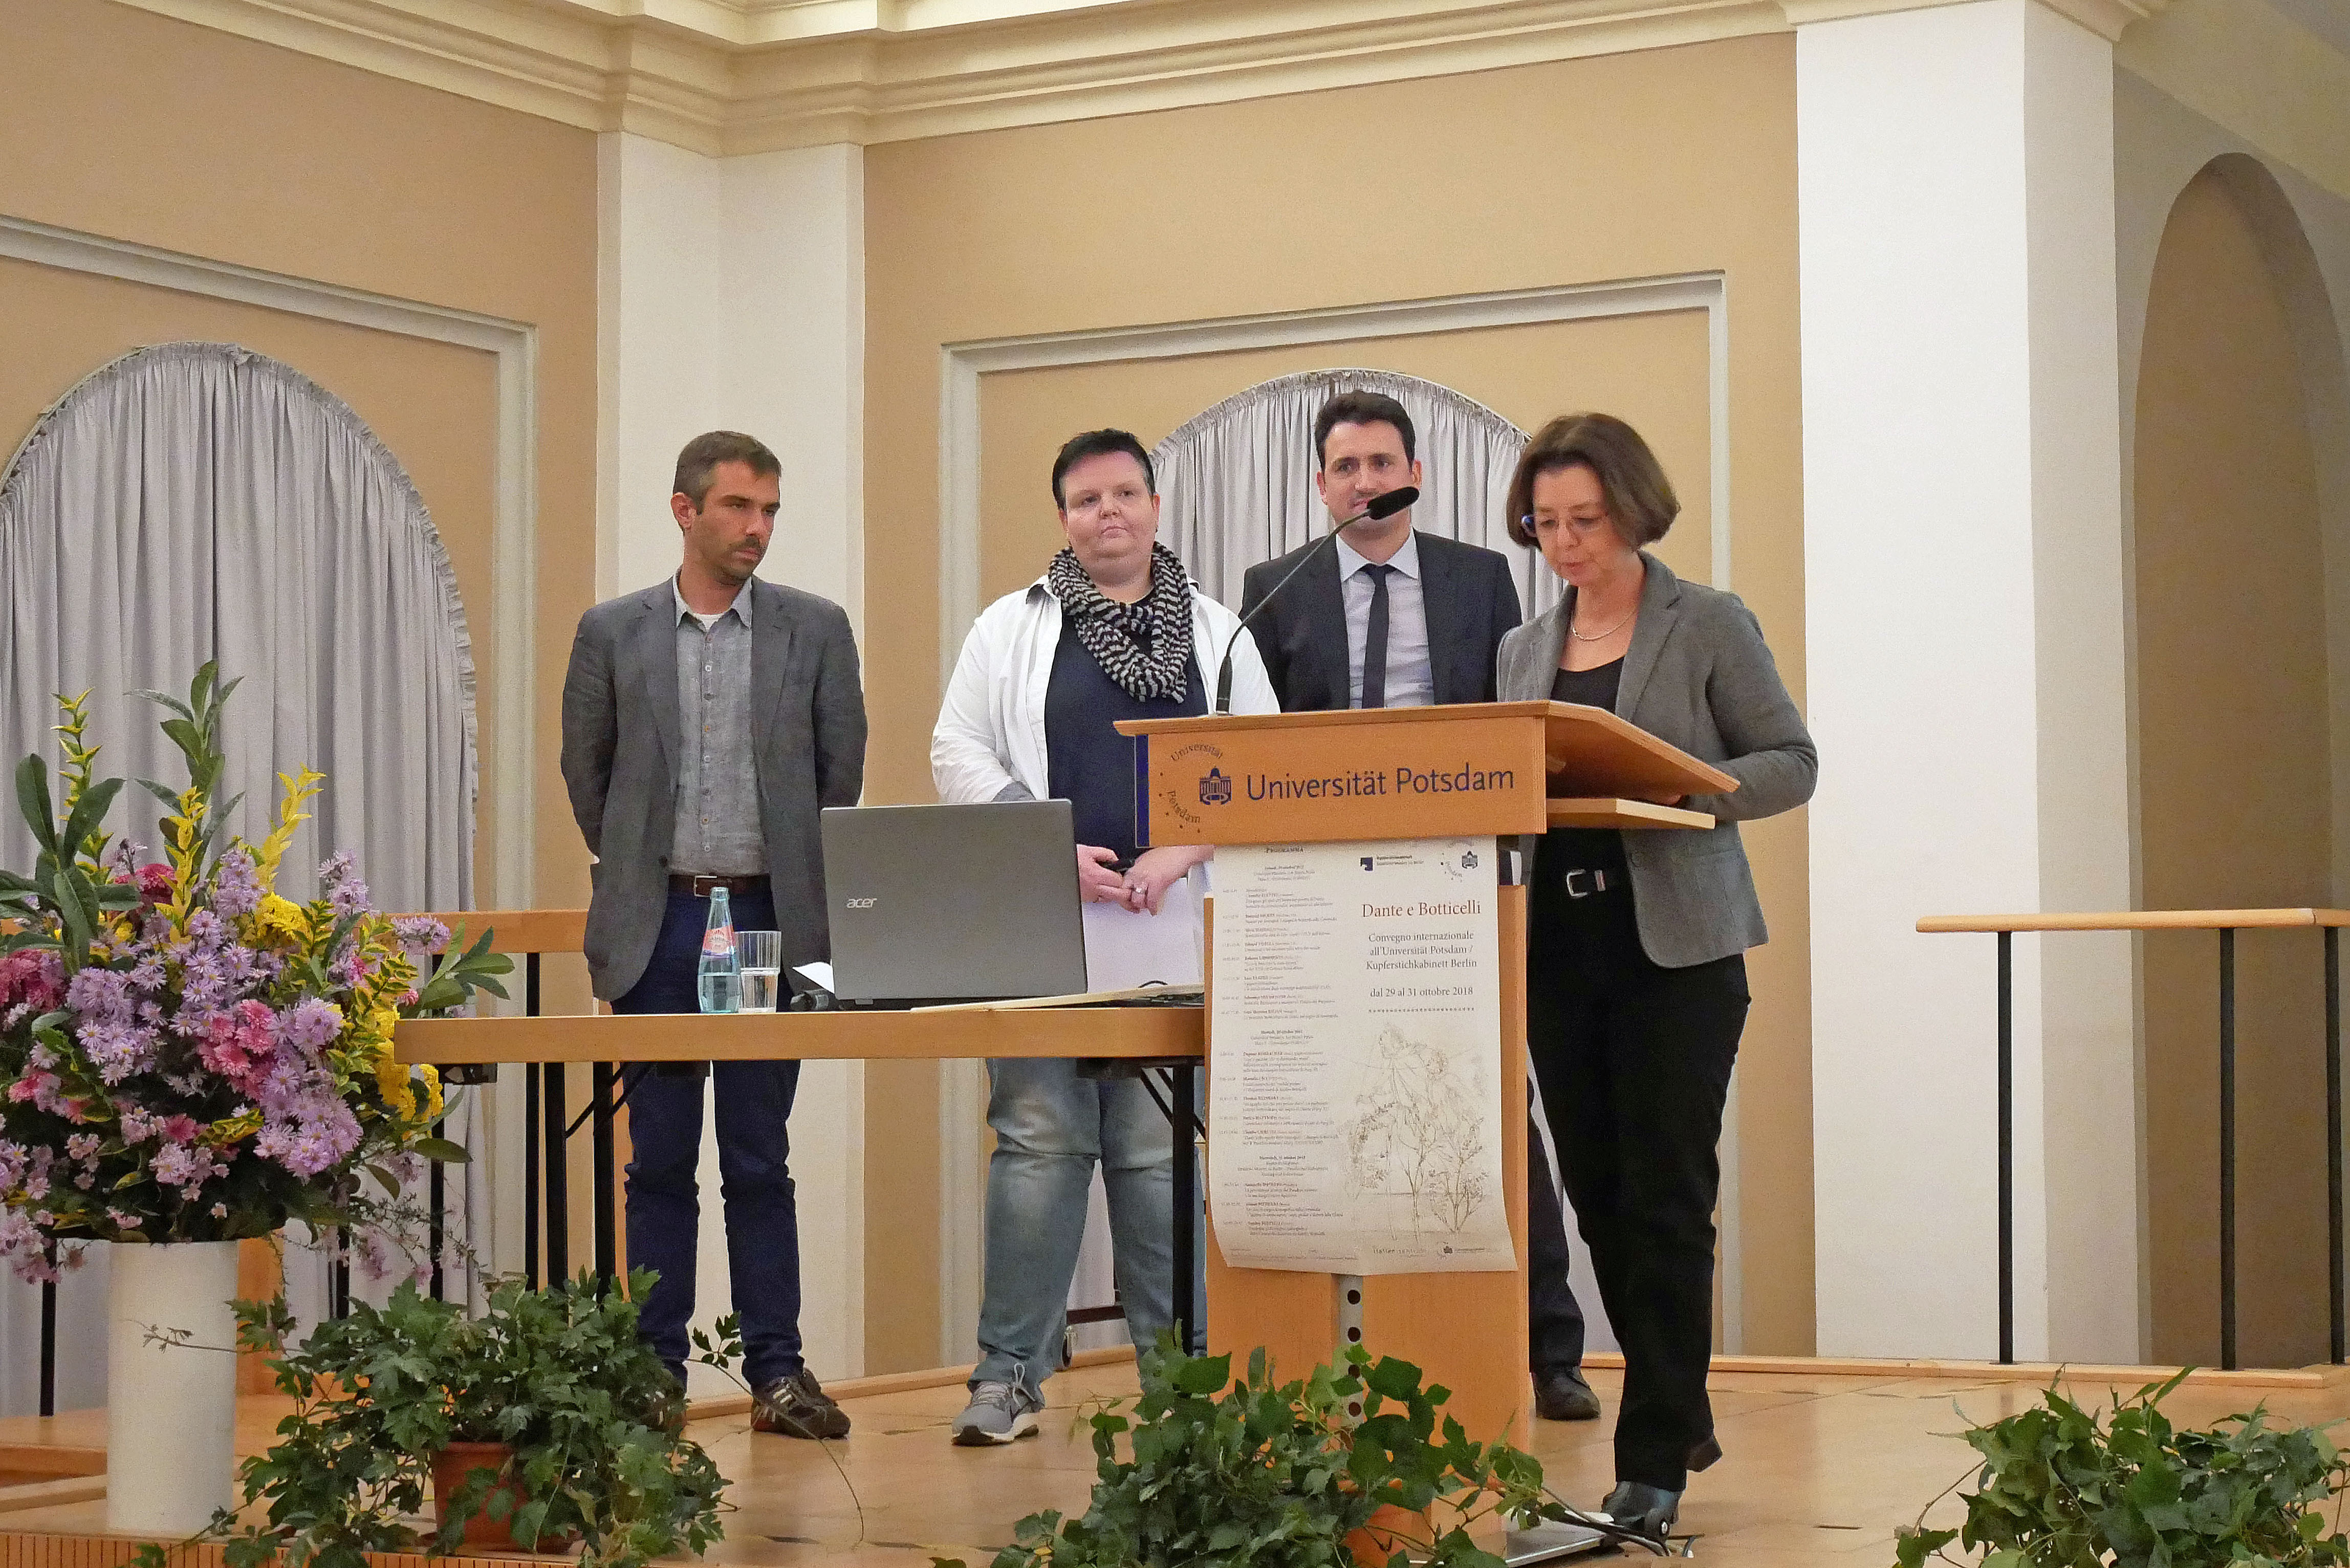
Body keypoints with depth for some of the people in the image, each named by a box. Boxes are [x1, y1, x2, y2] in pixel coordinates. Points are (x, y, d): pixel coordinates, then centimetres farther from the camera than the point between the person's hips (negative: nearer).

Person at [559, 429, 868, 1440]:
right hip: (657, 927, 0)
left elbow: (842, 770, 9)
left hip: (768, 920, 0)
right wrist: (640, 872, 13)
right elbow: (585, 770, 12)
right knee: (660, 1162, 5)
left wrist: (805, 888, 10)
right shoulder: (613, 633, 4)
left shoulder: (815, 629, 3)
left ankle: (777, 1373, 8)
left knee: (760, 1161, 3)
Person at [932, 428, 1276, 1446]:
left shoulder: (1216, 634, 12)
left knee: (1165, 1151, 2)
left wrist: (1178, 856, -8)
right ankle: (1010, 1374, 2)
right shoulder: (1012, 629, 9)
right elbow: (961, 758, 4)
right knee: (1038, 1141, -3)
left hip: (1175, 931, 1)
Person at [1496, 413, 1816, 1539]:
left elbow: (1792, 763, -3)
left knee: (1665, 1203, -5)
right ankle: (1680, 1419, 24)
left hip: (1677, 949, -5)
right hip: (1560, 950, 5)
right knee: (1600, 1200, 8)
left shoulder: (1709, 626, -1)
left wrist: (1683, 791, -18)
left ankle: (1653, 1465, 0)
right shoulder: (1524, 650, 14)